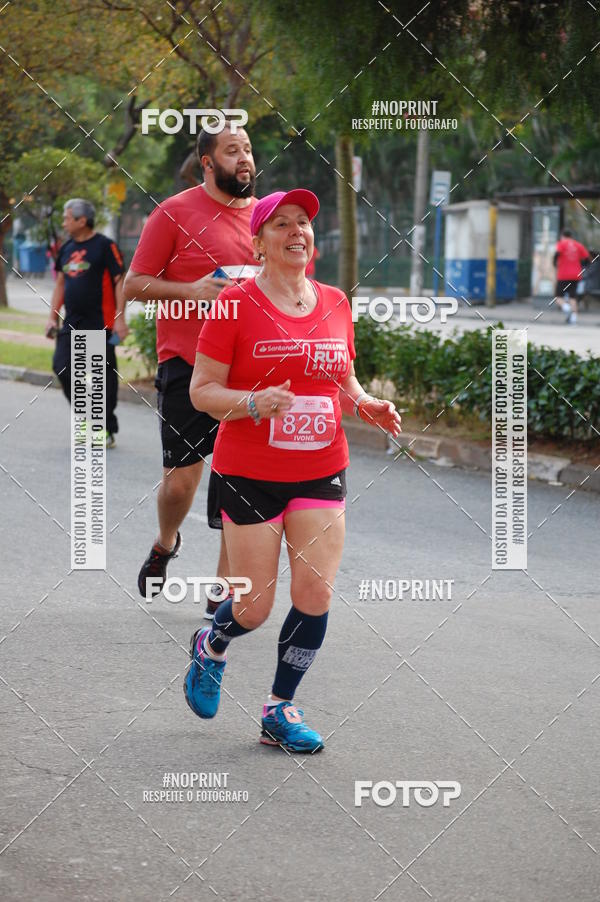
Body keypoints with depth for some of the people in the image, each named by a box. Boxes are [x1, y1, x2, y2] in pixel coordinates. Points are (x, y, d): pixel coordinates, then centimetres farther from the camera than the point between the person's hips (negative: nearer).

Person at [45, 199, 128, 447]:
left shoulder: (104, 246, -7)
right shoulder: (67, 249, 13)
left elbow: (120, 282, -8)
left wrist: (120, 318, -14)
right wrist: (52, 317, 14)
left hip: (100, 324, -7)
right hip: (72, 324, 7)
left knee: (104, 376, -1)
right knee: (62, 368, -4)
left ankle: (107, 431, 8)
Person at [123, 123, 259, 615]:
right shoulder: (175, 213, -4)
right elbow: (135, 284, -3)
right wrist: (193, 290, -17)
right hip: (187, 366, -3)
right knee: (181, 480, 0)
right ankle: (165, 544, 33)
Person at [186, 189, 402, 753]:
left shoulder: (335, 304, 8)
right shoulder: (236, 304, -8)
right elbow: (202, 391, -7)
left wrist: (367, 406, -1)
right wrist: (254, 402, -24)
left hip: (321, 472, 4)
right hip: (248, 473, -4)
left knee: (316, 591, -6)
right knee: (255, 607, -1)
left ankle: (280, 710, 10)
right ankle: (210, 648, 35)